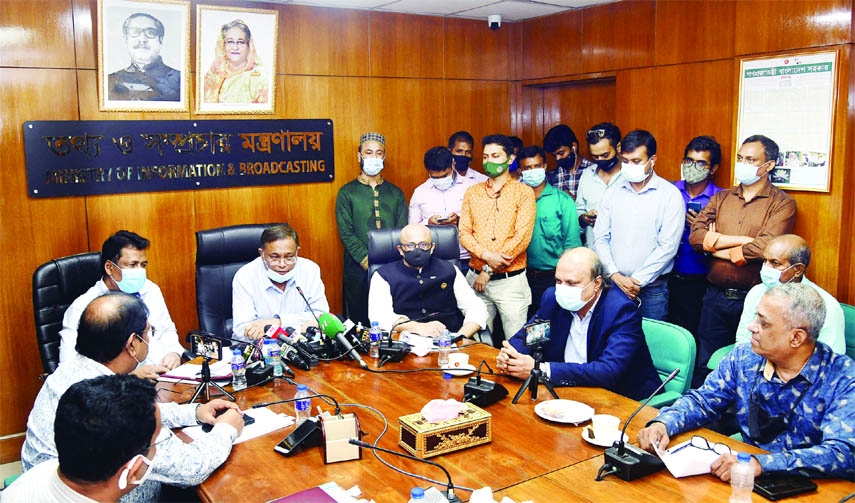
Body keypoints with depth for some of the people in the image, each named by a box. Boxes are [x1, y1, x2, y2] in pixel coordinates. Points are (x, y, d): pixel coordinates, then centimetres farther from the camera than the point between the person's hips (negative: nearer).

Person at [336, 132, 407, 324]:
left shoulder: (396, 193, 12)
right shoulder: (347, 193, 4)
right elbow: (346, 234, -4)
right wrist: (368, 262, -15)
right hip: (358, 270, -2)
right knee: (359, 324, 3)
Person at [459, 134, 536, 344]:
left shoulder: (523, 192, -1)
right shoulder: (472, 192, 11)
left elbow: (522, 237, -9)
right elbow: (464, 233, 5)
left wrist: (488, 270, -10)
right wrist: (487, 255, -15)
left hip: (510, 280, -3)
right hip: (476, 278, 3)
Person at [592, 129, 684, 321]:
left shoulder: (670, 195, -5)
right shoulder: (612, 194, 7)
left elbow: (668, 246, -10)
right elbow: (600, 238, 4)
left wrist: (638, 280, -11)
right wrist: (616, 275, -8)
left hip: (652, 287, -3)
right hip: (614, 283, 3)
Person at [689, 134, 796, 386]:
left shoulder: (782, 204, -4)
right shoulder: (721, 198, 10)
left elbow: (763, 248, -20)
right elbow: (695, 237, -5)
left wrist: (716, 245, -8)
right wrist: (742, 240, -13)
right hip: (715, 297, 4)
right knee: (705, 366, 13)